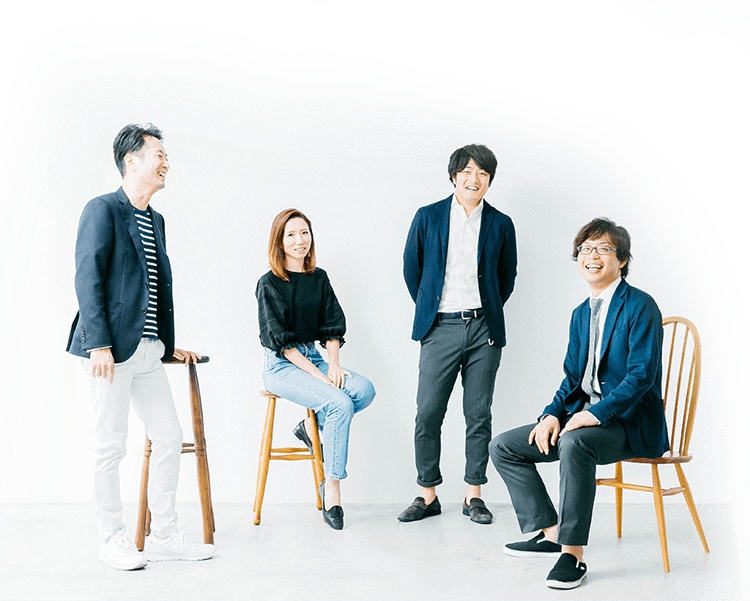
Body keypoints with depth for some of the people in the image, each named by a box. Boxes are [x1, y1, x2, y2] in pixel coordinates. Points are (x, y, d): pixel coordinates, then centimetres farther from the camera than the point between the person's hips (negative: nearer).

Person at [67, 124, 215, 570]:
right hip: (113, 350, -8)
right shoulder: (103, 210, -6)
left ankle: (164, 536, 17)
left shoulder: (156, 221, 18)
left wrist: (170, 346, 19)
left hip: (148, 352, 8)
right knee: (111, 445, 0)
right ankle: (113, 540, 13)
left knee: (169, 438, 7)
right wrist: (99, 344, -19)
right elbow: (88, 279, -13)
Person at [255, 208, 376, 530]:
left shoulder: (319, 278, 10)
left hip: (314, 357, 6)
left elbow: (333, 326, 9)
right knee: (340, 404, -27)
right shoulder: (269, 284, -7)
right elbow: (280, 341, -12)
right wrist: (319, 375, -19)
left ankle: (312, 426, -1)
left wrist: (333, 365, -10)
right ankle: (331, 485, -16)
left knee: (364, 389, -22)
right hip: (282, 365, -6)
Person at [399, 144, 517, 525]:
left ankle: (474, 495, 16)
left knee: (479, 416, 5)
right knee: (428, 415, -1)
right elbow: (411, 269, 11)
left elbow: (506, 279, 16)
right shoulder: (427, 217, 4)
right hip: (440, 329, -1)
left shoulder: (501, 225, 7)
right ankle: (428, 496, 12)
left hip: (483, 329, 1)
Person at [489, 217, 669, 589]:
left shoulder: (640, 307, -9)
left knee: (574, 442, -39)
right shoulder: (581, 313, 16)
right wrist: (553, 414, -3)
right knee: (503, 447, 0)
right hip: (582, 417, 8)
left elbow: (642, 375, -18)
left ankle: (573, 554, -30)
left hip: (630, 423, -8)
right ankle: (550, 533, 3)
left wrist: (595, 415, -26)